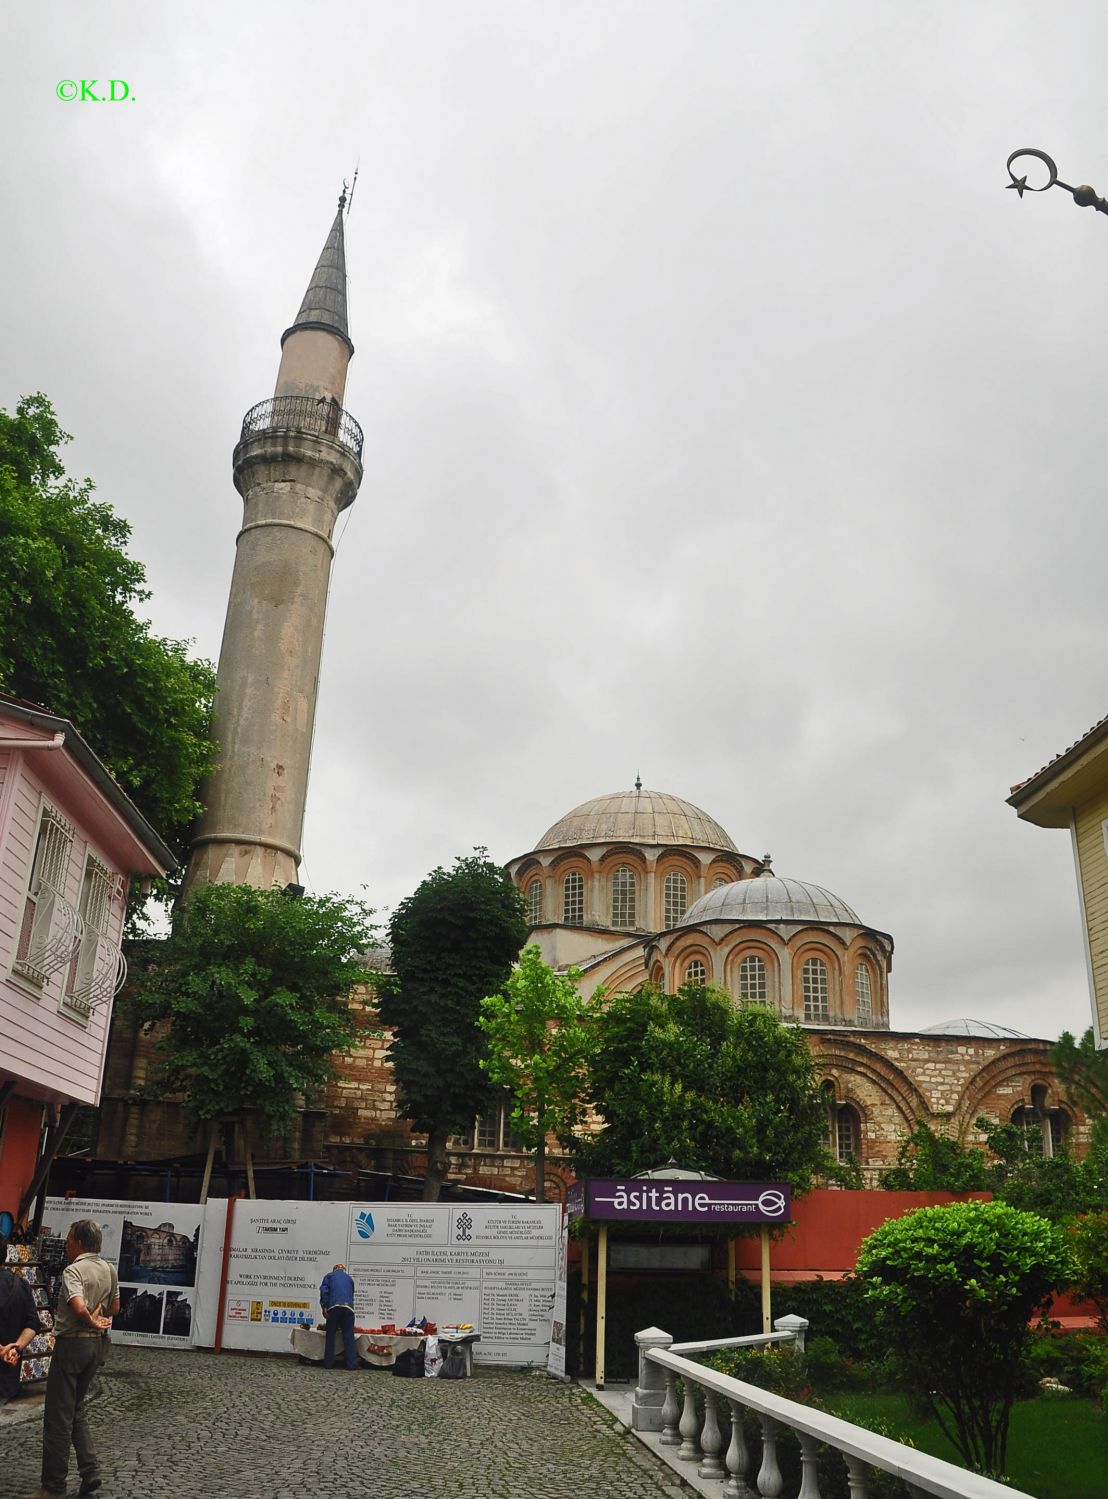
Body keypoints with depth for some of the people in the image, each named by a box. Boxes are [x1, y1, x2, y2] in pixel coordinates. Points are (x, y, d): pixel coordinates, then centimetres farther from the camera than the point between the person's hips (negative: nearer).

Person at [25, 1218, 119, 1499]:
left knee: (58, 1416, 3)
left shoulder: (73, 1270, -17)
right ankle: (89, 1471, 15)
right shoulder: (109, 1269, 7)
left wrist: (92, 1322, -14)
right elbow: (114, 1307, 17)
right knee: (76, 1410, 20)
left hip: (72, 1343, -8)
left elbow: (78, 1307, -31)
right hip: (97, 1343, 8)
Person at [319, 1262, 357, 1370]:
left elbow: (324, 1291, 2)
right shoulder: (349, 1278, 28)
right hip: (348, 1307, 2)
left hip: (334, 1306, -2)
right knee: (348, 1336, 4)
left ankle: (328, 1363, 8)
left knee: (330, 1335, 7)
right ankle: (351, 1364, -2)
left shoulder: (329, 1276, 19)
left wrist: (324, 1306, -2)